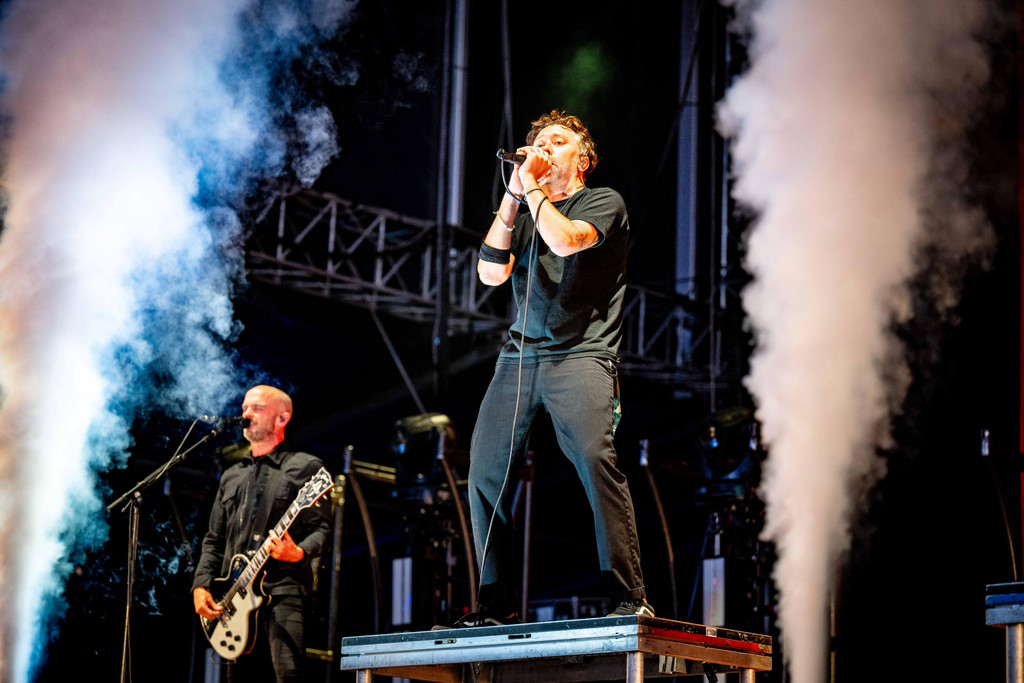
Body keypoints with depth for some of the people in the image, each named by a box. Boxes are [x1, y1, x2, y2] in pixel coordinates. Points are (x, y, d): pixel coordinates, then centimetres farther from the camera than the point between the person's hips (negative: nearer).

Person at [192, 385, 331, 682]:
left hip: (283, 591, -6)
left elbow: (321, 528, -3)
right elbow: (213, 540, 24)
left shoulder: (304, 467, 5)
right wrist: (201, 586, 9)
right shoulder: (232, 476, 25)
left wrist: (299, 553, -24)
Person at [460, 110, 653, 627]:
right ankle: (495, 601, 5)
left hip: (581, 356, -5)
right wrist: (514, 195, 2)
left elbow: (566, 240, -14)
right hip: (520, 354, 5)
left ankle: (630, 597, -23)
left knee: (595, 457, -25)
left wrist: (533, 186, -1)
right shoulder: (523, 212, 22)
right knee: (485, 470, -6)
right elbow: (490, 273, 6)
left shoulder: (603, 202, 7)